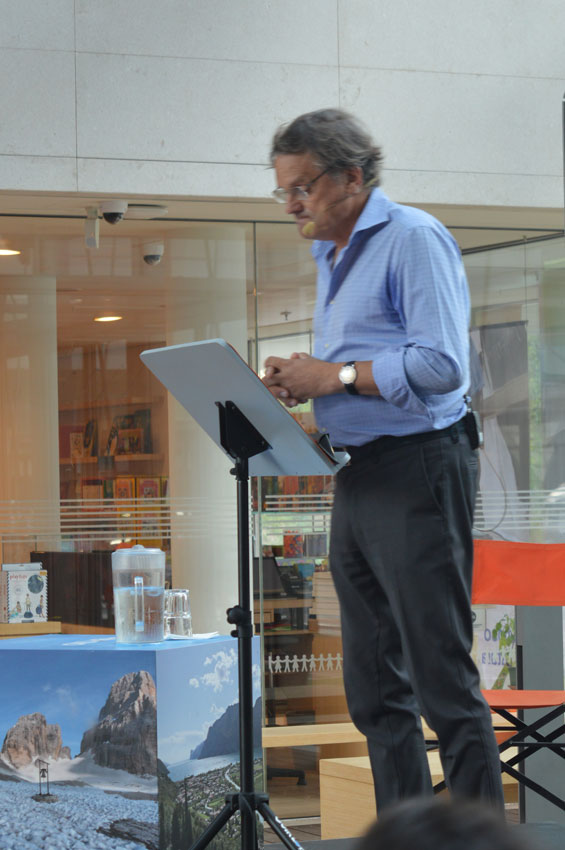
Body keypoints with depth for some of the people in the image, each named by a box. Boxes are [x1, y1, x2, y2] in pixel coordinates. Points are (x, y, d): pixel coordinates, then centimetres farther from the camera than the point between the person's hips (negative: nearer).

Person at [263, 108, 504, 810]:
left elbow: (441, 364, -18)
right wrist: (301, 384, 6)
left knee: (443, 681, -9)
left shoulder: (412, 239, -9)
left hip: (416, 471, -10)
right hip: (357, 481, 10)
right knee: (375, 688, 11)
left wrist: (336, 376, -15)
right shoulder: (331, 257, 20)